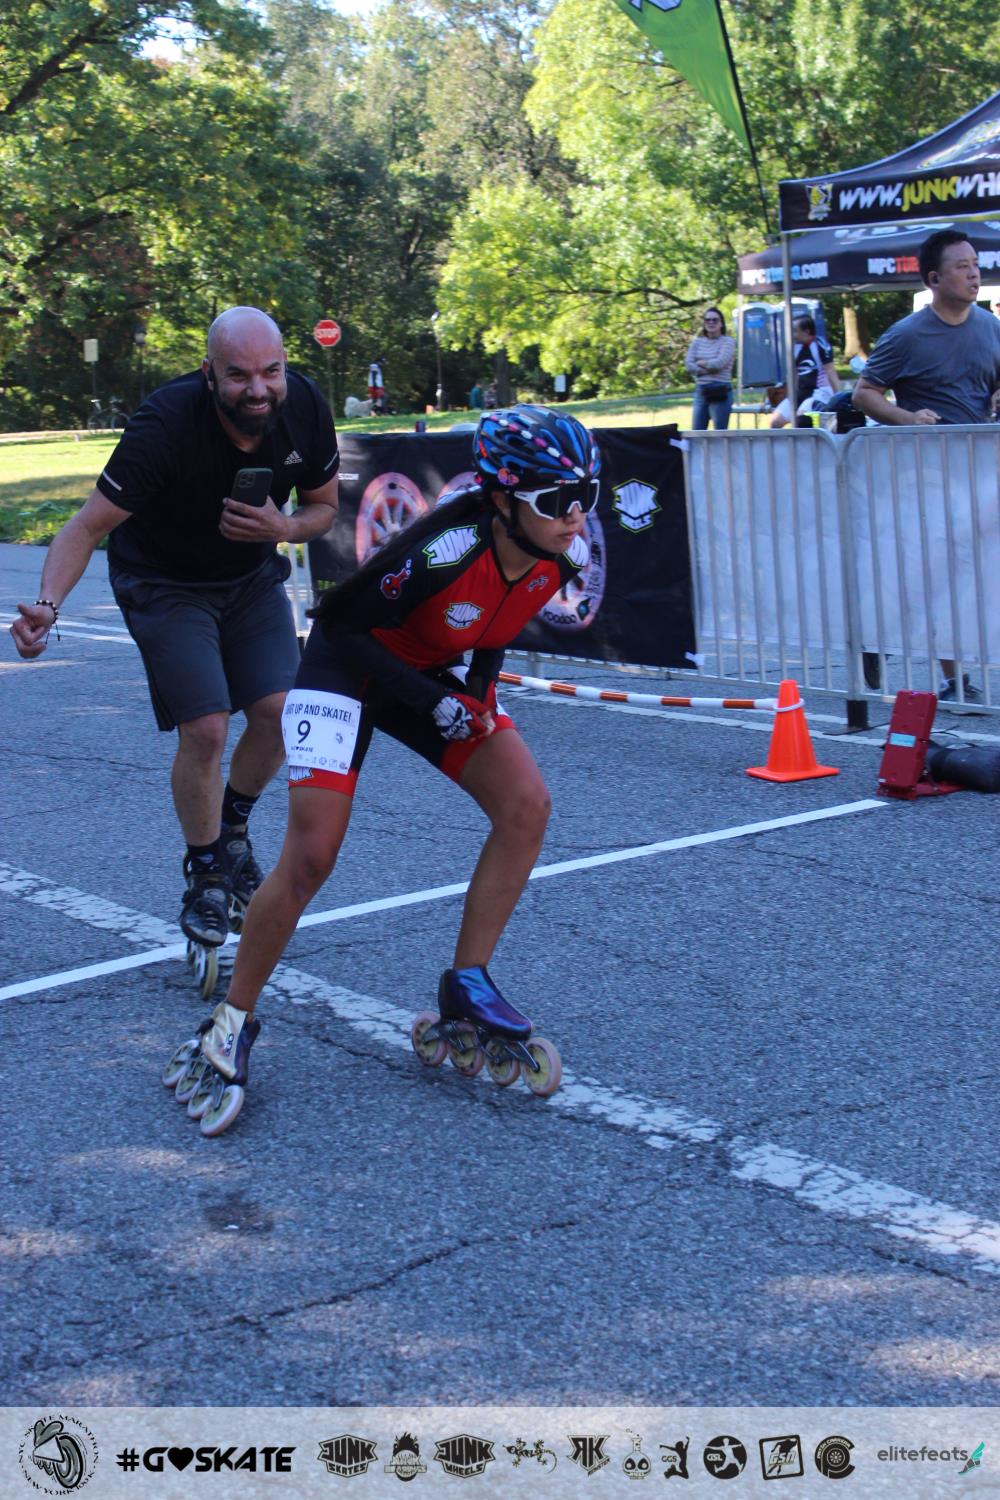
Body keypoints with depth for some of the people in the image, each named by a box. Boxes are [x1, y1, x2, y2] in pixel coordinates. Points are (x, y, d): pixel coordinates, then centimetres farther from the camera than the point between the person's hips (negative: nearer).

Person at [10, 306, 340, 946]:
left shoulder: (306, 408, -18)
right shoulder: (166, 425, -32)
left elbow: (323, 507, -1)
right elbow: (88, 526, -28)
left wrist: (282, 528, -24)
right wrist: (48, 603, -45)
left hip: (252, 576, 4)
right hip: (165, 584, -4)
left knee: (279, 710, -10)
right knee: (205, 729, -15)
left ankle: (232, 825, 20)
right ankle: (206, 876, 8)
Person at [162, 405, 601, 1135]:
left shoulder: (563, 555, -16)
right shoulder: (446, 549, -37)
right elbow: (342, 624, -24)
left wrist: (480, 681, -5)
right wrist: (433, 702, -26)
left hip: (440, 672, 6)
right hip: (353, 665, -6)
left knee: (527, 807, -11)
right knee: (312, 855, -14)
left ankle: (466, 982, 4)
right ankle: (233, 1024, 2)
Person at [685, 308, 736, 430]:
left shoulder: (728, 342, 0)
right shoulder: (697, 342, 12)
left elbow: (719, 363, -15)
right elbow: (688, 365, 0)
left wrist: (700, 363, 0)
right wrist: (709, 369, -11)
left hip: (720, 392, -5)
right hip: (700, 391, 5)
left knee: (720, 434, -3)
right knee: (696, 433, 5)